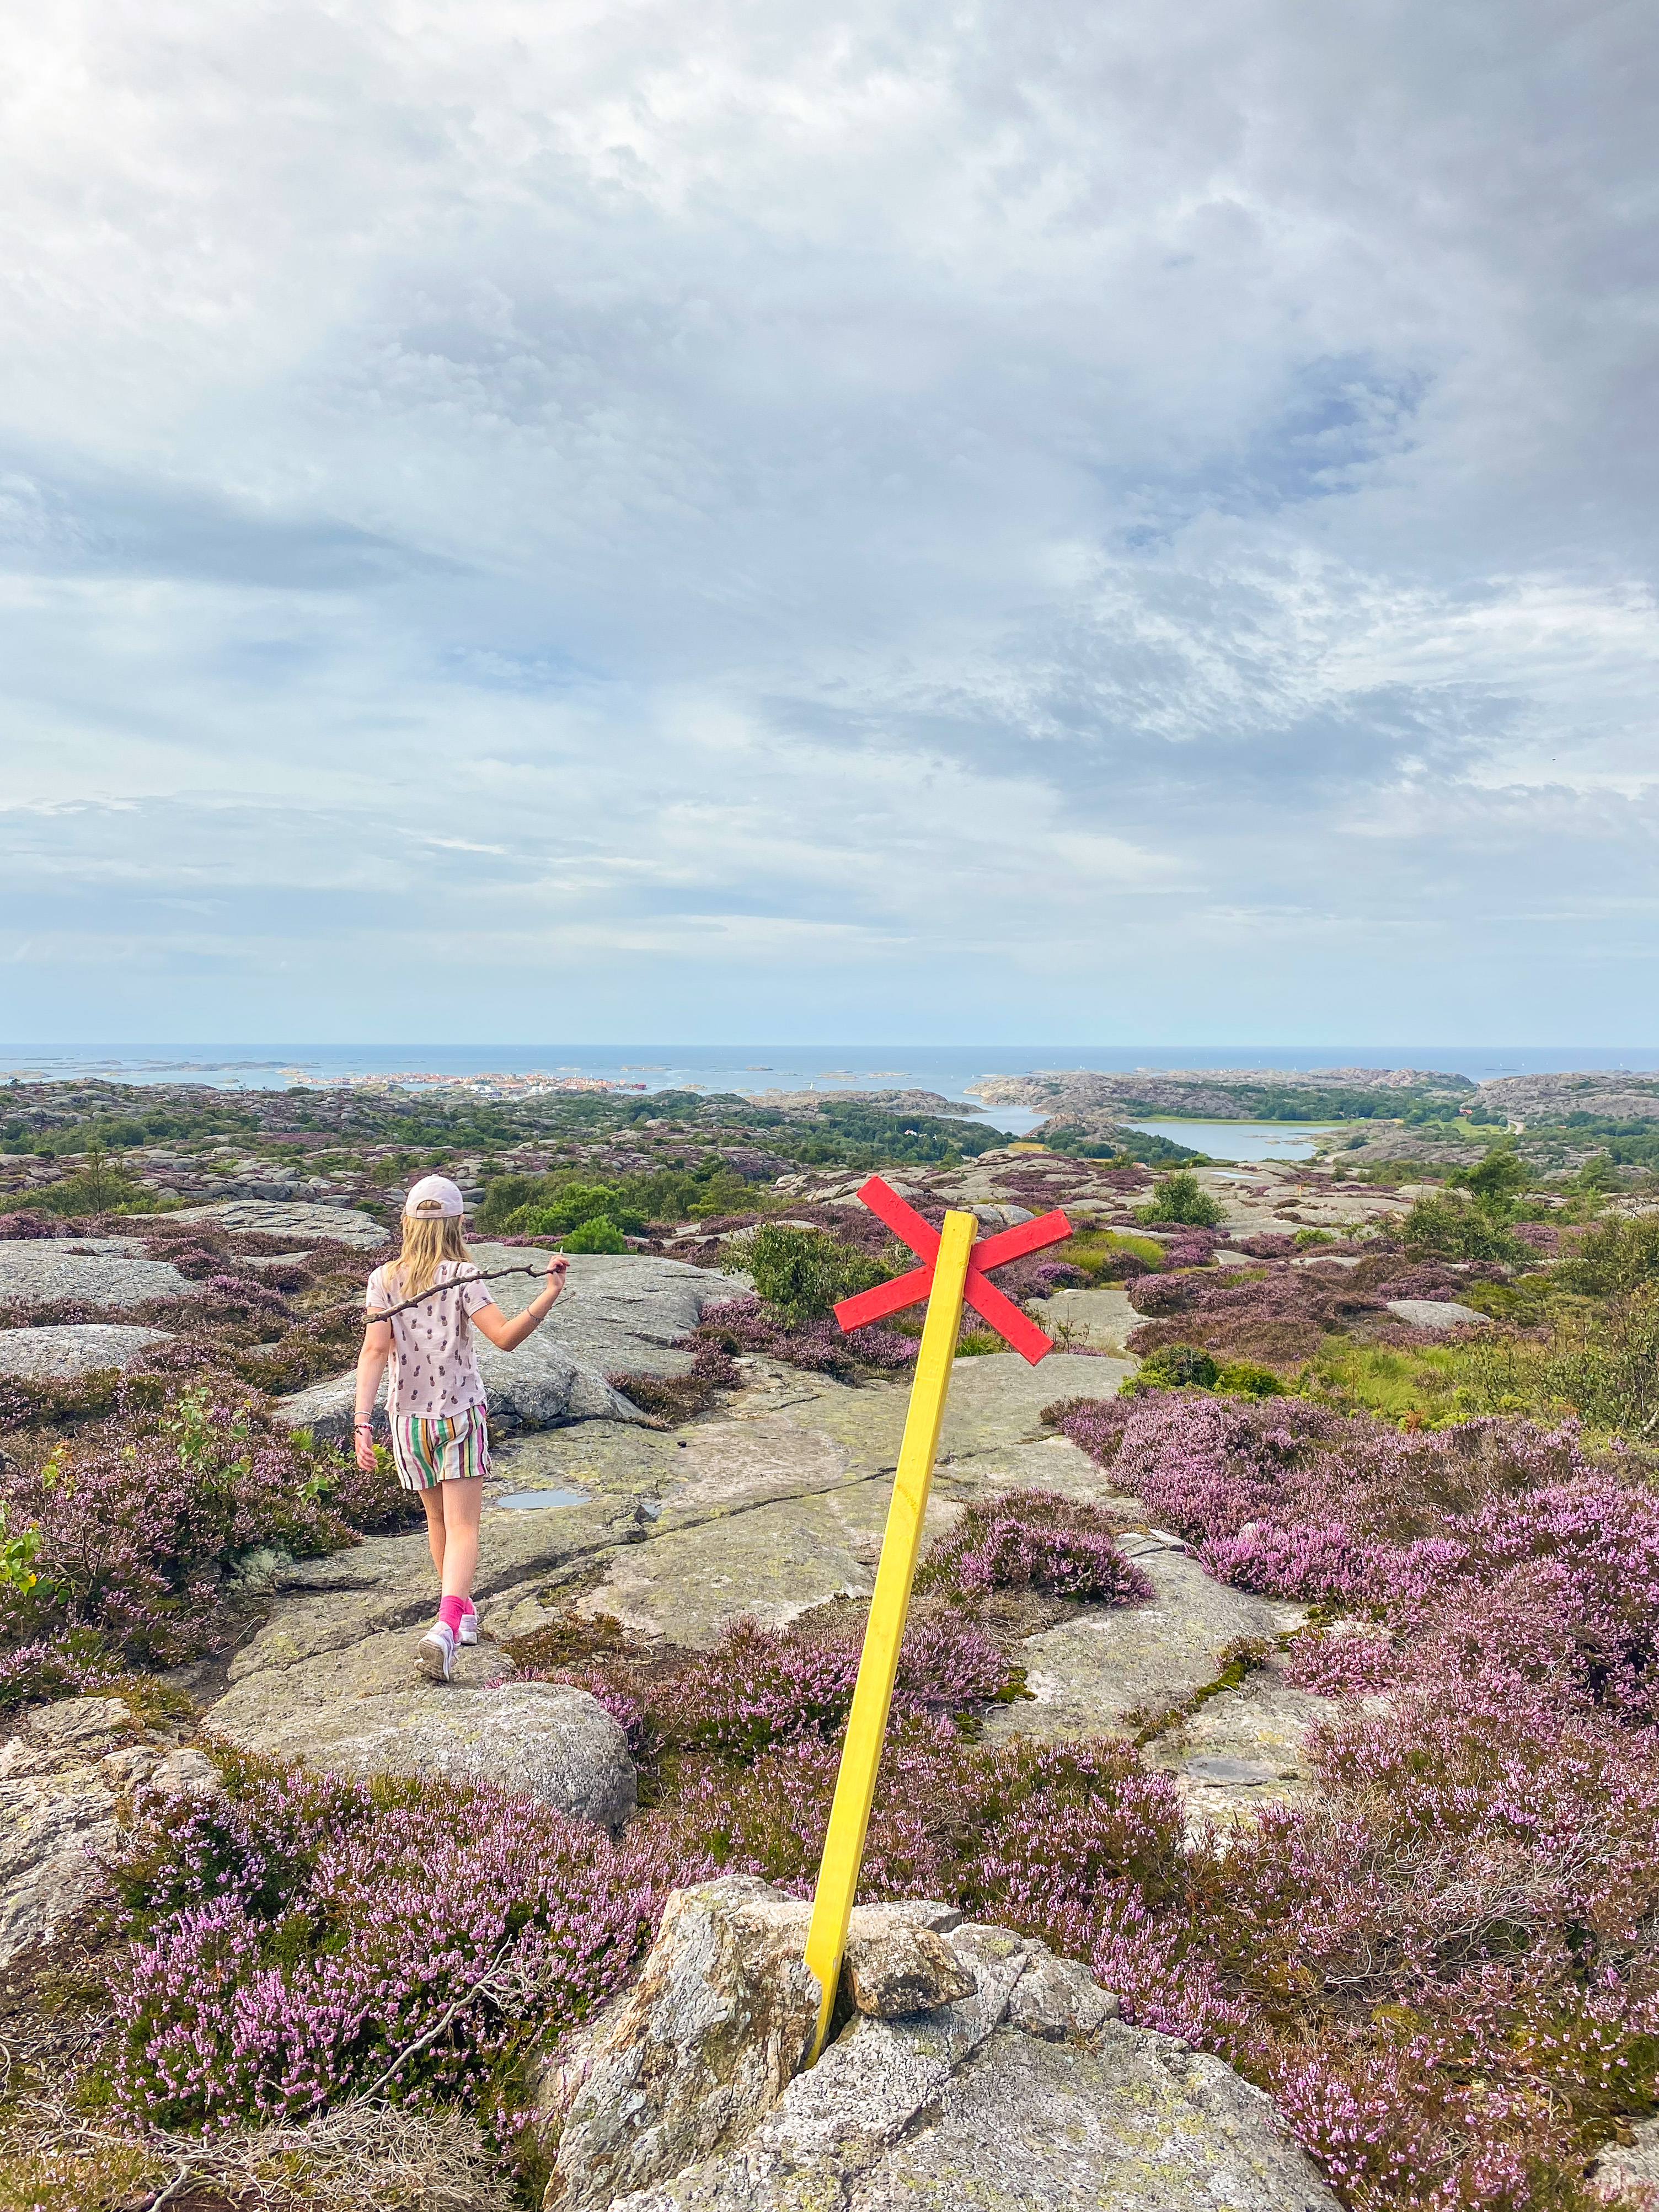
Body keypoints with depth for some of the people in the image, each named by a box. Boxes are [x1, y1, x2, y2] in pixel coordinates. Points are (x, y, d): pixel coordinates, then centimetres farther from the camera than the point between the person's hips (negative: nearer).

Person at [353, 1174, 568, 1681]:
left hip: (408, 1417, 3)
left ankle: (463, 1611, 38)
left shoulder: (383, 1280, -4)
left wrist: (362, 1421, -16)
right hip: (460, 1415, -3)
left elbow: (374, 1350, -13)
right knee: (462, 1527, -3)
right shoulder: (462, 1276, -10)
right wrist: (549, 1295, -21)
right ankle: (445, 1627, -24)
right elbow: (506, 1337, -21)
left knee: (437, 1518, 22)